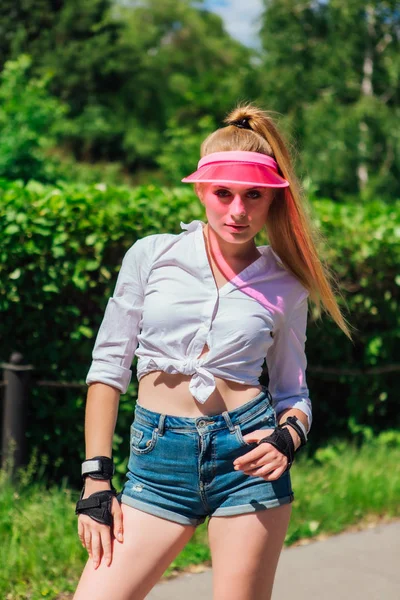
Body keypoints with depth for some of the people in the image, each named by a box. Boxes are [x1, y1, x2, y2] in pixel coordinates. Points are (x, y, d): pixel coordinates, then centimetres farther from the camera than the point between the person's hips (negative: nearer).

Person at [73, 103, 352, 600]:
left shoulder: (285, 287, 4)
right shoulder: (152, 255, 2)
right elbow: (108, 366, 4)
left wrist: (290, 436, -10)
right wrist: (96, 480, 0)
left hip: (245, 452, 0)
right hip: (158, 460, 0)